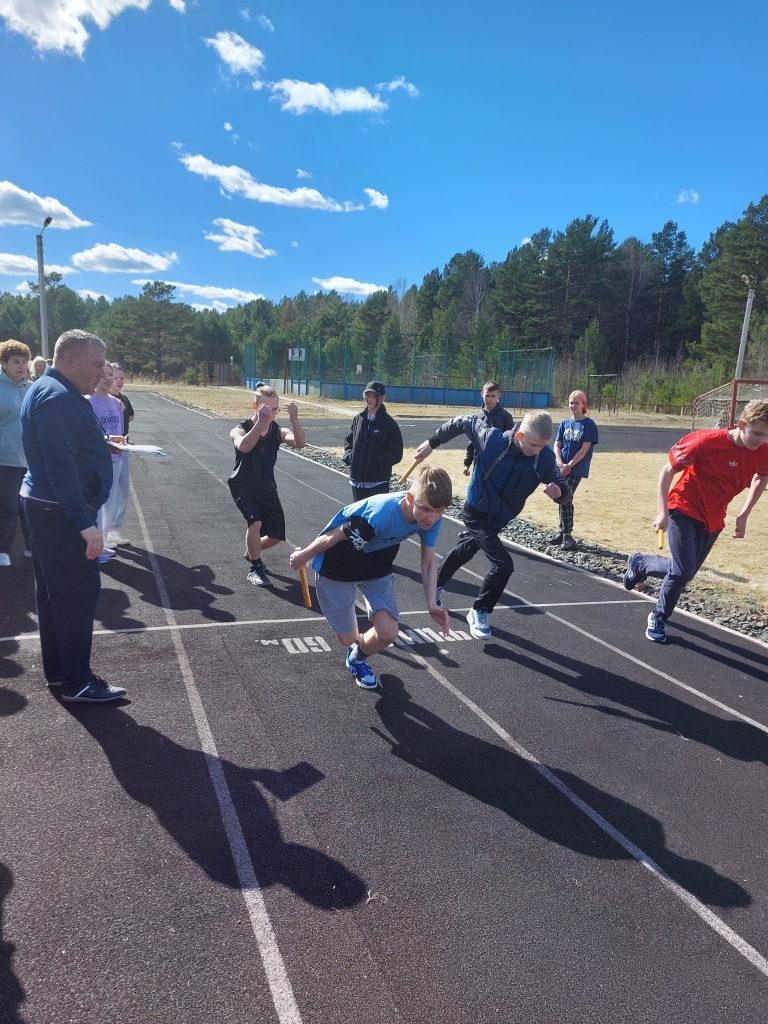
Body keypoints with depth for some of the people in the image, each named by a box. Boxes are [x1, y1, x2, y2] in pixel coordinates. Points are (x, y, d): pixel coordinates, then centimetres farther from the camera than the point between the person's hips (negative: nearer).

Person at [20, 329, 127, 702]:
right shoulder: (57, 397, -20)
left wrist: (101, 443, 19)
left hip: (49, 506, 11)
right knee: (79, 591, -4)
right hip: (61, 510, -11)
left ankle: (57, 669, 27)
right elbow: (60, 465, -28)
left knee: (54, 589, 16)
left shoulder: (53, 390, 14)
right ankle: (77, 682, 5)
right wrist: (85, 522, -30)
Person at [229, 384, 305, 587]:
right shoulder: (240, 430, -18)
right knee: (255, 521, -28)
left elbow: (299, 443, -31)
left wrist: (294, 420, -48)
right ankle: (255, 570, -8)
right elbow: (243, 446, -43)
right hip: (243, 486, -4)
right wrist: (260, 423, -57)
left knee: (276, 535, 5)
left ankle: (252, 552, 38)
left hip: (267, 488, 4)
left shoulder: (279, 431, -9)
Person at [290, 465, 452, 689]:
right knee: (348, 639, 3)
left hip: (377, 570, 5)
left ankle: (357, 658, 29)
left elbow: (428, 563, -9)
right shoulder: (379, 515, -42)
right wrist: (304, 556, -8)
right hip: (337, 568, -4)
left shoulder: (431, 517, -22)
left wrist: (433, 603, -21)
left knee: (388, 633, -6)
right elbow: (334, 536, -25)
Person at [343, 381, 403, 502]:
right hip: (357, 479, 5)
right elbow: (348, 441, 18)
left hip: (378, 482, -5)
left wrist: (377, 462, -17)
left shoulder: (389, 423, -6)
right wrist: (349, 457, -1)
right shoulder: (358, 419, 8)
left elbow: (396, 453, -8)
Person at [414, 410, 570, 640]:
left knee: (465, 551, 26)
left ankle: (435, 585, 53)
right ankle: (479, 612, 6)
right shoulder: (492, 439, -28)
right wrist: (432, 442, -5)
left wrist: (559, 491, -37)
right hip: (476, 512, -5)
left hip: (500, 519, 5)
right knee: (503, 564, -17)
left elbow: (563, 489, -12)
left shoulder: (545, 458, -20)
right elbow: (463, 422, -12)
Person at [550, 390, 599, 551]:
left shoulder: (589, 424, -5)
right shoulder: (564, 423, 10)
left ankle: (567, 535, -7)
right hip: (561, 467, 5)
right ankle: (564, 532, 19)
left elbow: (585, 448, -11)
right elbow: (557, 445, 5)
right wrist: (561, 464, -11)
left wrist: (569, 465, -14)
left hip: (577, 468, -5)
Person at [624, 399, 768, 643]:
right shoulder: (706, 441, -24)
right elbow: (667, 471, -13)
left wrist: (743, 515, 7)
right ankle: (659, 618, 11)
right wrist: (662, 512, -16)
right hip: (684, 510, -5)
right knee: (683, 571, -16)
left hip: (713, 520, 6)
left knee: (685, 573, 9)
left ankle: (640, 563, 38)